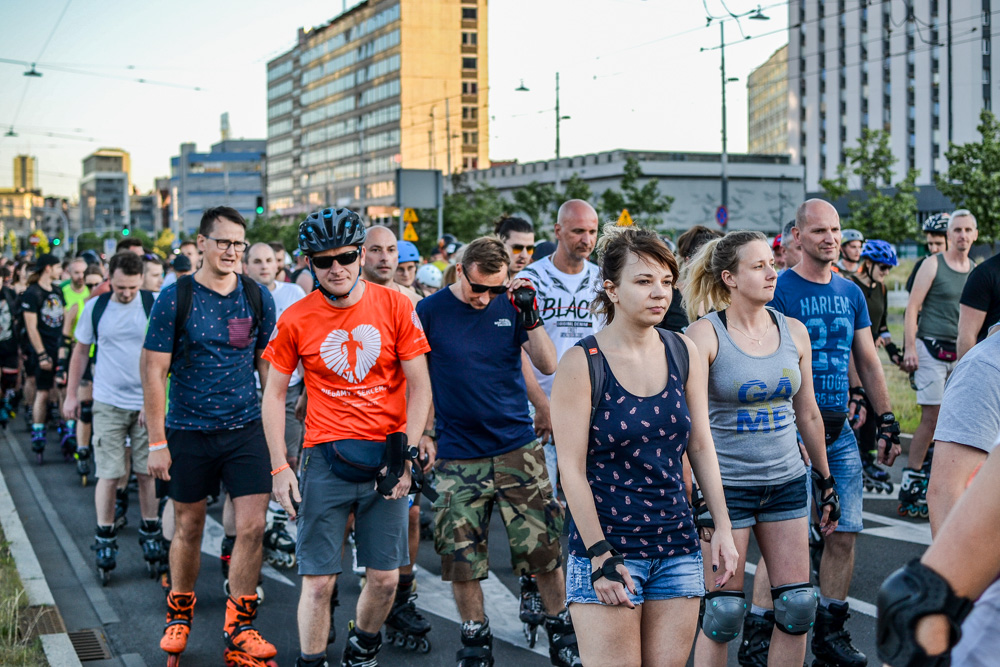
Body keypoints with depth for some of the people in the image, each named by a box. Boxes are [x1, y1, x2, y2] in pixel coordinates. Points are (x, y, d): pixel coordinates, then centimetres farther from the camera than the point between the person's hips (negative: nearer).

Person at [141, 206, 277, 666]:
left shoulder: (258, 298, 2)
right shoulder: (175, 298, -7)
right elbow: (154, 371, -5)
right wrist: (157, 443, -8)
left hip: (246, 430, 2)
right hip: (188, 433, -1)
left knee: (252, 526, -6)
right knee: (188, 527, 11)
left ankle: (239, 627, 8)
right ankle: (179, 614, 32)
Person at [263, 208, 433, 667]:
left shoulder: (395, 307, -2)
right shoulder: (296, 320, -2)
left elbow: (419, 386, 1)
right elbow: (274, 394, 6)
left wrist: (408, 455, -7)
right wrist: (280, 467, 0)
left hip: (385, 456, 1)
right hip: (326, 457, -1)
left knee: (385, 578, 7)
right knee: (318, 581, -2)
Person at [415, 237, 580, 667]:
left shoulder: (510, 306, 3)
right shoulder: (429, 312, -2)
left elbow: (548, 366, -1)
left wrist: (530, 315, -14)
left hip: (517, 449, 1)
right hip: (457, 456, -1)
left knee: (543, 550, 1)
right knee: (461, 559, 2)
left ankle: (561, 632, 18)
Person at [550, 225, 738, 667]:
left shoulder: (683, 353, 6)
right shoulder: (581, 364, -9)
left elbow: (701, 446, 12)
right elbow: (571, 469, -10)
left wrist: (722, 527, 7)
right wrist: (599, 555, -14)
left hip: (677, 546, 5)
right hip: (607, 546, -5)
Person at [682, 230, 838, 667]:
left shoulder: (793, 332, 5)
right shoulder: (705, 335, -10)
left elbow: (807, 413, 15)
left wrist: (825, 481, 18)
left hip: (787, 482, 5)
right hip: (726, 483, -5)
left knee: (798, 605, 4)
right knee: (725, 611, -2)